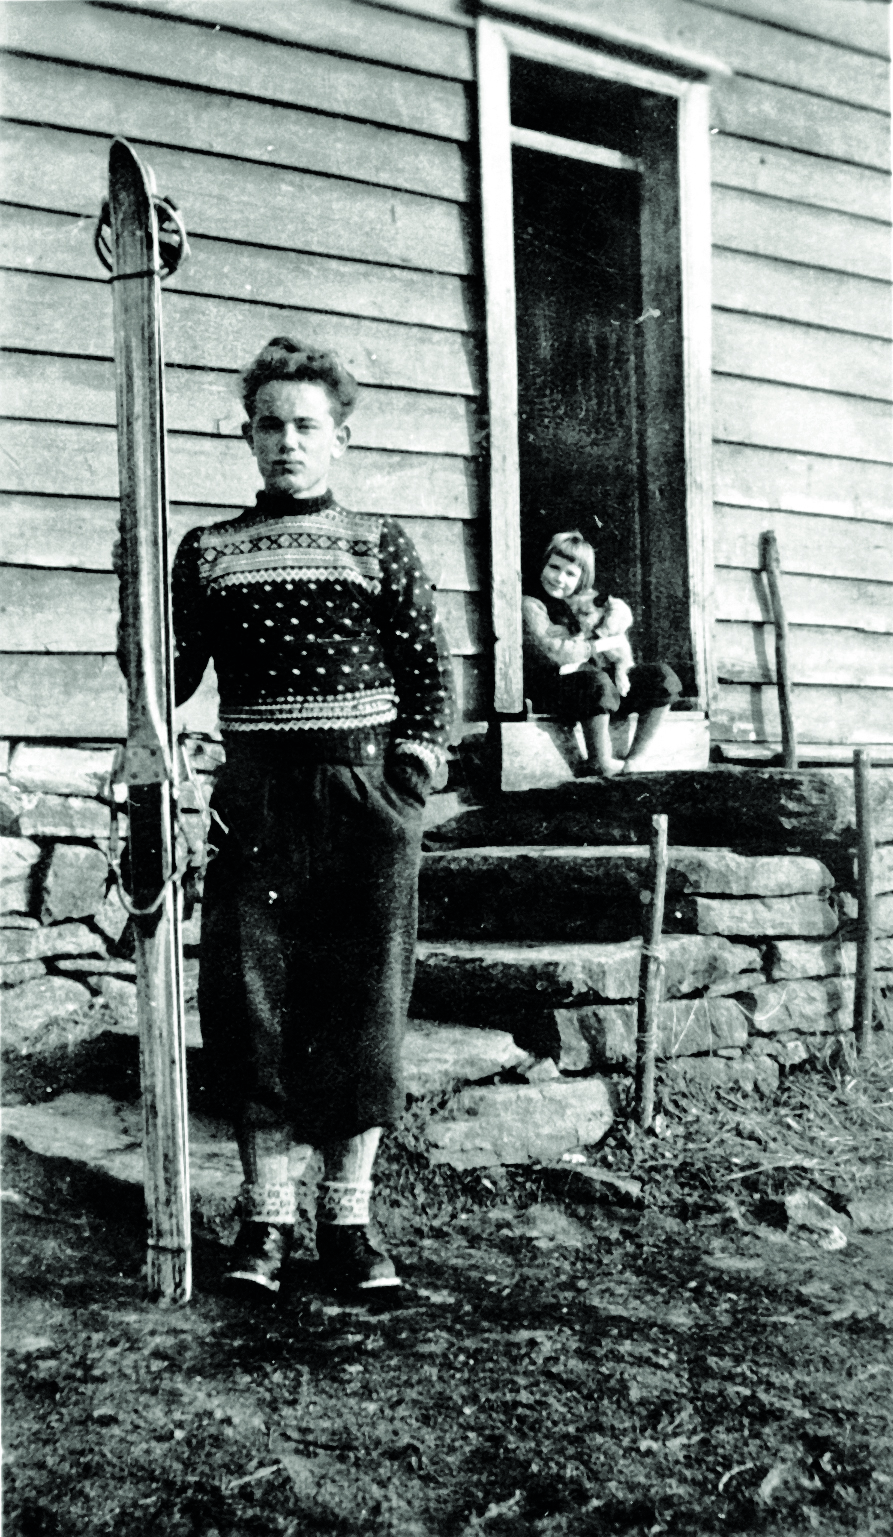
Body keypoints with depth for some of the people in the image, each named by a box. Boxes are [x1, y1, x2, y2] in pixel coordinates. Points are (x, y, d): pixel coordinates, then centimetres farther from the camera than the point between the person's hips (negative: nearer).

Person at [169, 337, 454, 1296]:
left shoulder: (379, 544, 9)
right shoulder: (208, 550, 13)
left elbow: (431, 668, 6)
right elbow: (170, 673, 7)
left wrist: (414, 768, -7)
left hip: (364, 795, -1)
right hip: (253, 800, 1)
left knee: (364, 1005, 1)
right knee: (249, 1002, 0)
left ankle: (347, 1215, 11)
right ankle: (266, 1215, 11)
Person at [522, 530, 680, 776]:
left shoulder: (584, 601, 16)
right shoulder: (530, 606, -5)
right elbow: (553, 653, -18)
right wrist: (595, 646, -7)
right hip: (554, 688, -7)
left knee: (661, 675, -7)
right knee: (597, 682, -39)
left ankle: (633, 761, -9)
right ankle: (601, 764, -23)